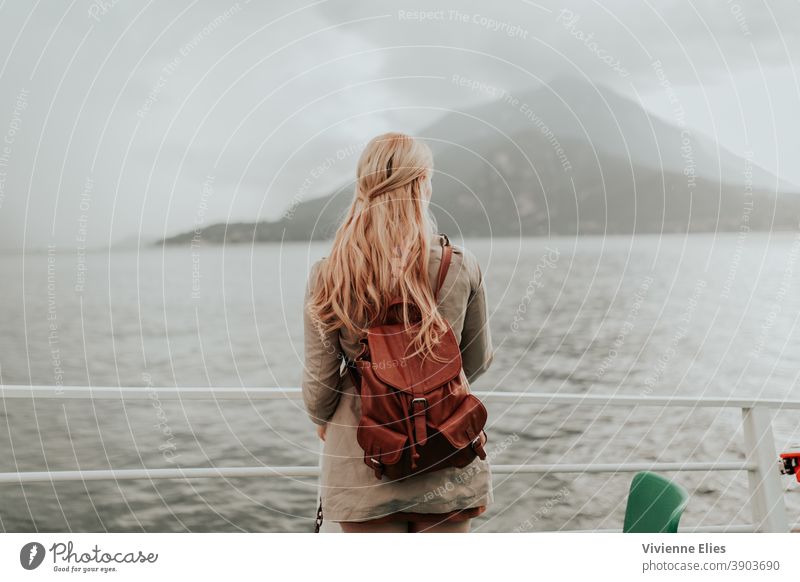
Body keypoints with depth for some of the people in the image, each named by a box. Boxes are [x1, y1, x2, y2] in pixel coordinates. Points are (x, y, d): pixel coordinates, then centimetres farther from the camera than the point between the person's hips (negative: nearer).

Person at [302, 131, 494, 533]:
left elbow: (319, 379, -4)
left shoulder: (327, 276, -12)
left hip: (362, 468, 0)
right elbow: (477, 363, 3)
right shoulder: (460, 266, -11)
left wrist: (322, 420, 17)